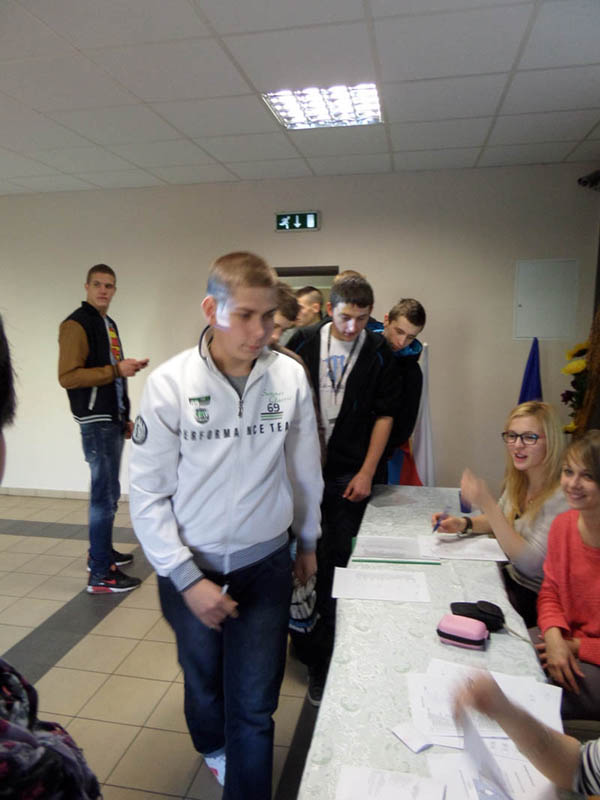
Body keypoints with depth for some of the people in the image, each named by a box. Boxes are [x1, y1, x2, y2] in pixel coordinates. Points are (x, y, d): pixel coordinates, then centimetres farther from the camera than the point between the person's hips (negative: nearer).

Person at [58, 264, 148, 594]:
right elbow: (68, 376, -20)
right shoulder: (76, 324, -11)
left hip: (113, 420, 9)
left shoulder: (109, 323, 17)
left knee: (107, 491, 18)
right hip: (96, 422, -9)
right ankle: (101, 574, 1)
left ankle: (101, 551, 33)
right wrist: (116, 369, -21)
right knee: (106, 493, -7)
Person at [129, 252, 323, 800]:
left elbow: (305, 470, 2)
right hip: (191, 567, 0)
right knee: (203, 678, 25)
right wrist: (187, 579, -13)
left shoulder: (290, 376, -11)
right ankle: (214, 747, 57)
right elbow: (147, 494, -11)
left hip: (266, 564, 0)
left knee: (255, 703, 7)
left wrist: (308, 542, 12)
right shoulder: (171, 384, -17)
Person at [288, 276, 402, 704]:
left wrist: (366, 472, -4)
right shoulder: (303, 343, 1)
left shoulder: (379, 354, -1)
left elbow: (384, 415, 2)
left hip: (348, 475, -1)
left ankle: (322, 661, 16)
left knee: (334, 566, 3)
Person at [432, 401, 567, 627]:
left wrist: (487, 504, -35)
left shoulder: (563, 496, -25)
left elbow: (531, 564, -29)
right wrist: (463, 524, -5)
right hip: (512, 577, 7)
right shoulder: (518, 480, -2)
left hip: (538, 599, -6)